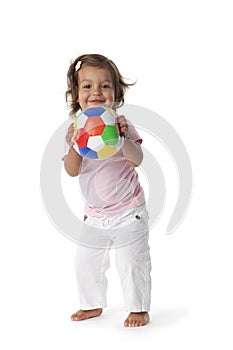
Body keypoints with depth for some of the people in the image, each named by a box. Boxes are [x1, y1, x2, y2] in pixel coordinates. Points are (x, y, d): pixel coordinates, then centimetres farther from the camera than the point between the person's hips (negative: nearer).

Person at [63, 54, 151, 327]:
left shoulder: (120, 124, -12)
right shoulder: (75, 129, -2)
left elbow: (136, 160, -24)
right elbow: (72, 171, -10)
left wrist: (123, 137, -40)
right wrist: (75, 146, -28)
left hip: (127, 211, -4)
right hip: (94, 213, 5)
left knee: (132, 262, 2)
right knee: (85, 262, 14)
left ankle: (139, 309, 20)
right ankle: (92, 305, 34)